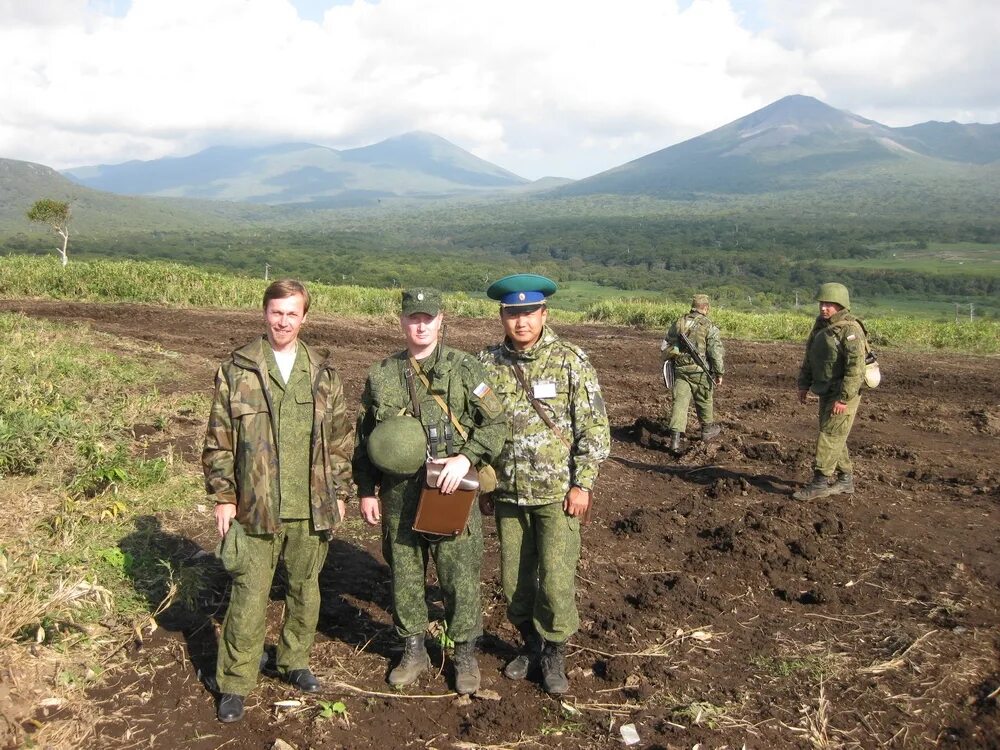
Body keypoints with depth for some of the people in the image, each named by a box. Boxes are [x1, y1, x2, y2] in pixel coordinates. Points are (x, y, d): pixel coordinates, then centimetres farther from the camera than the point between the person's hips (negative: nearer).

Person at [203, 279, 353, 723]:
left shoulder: (323, 372, 4)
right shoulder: (237, 370, -3)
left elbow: (339, 438, 8)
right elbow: (218, 440, -1)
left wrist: (340, 493, 6)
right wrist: (223, 496, -4)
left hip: (311, 507, 3)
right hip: (256, 507, -2)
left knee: (305, 588, 15)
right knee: (249, 595, 3)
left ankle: (295, 662, 35)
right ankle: (235, 683, 17)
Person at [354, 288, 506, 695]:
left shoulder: (464, 368, -3)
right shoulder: (381, 375, 6)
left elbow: (496, 423, -3)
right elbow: (364, 437, 12)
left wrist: (466, 457, -17)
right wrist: (366, 490, 9)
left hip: (451, 493, -3)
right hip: (398, 496, 3)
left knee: (460, 578, 4)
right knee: (405, 576, 13)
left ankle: (465, 654, 23)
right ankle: (413, 650, 32)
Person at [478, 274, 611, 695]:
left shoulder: (570, 361, -8)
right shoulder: (488, 363, 2)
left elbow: (594, 426, -7)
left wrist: (583, 484, -11)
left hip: (557, 493, -3)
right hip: (508, 492, 4)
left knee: (556, 580, -2)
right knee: (514, 578, 12)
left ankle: (554, 652, 20)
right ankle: (530, 642, 34)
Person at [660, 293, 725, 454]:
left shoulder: (678, 322, 6)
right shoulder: (709, 326, -8)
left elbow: (665, 346, 11)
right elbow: (716, 351, -10)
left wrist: (671, 362, 24)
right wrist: (720, 373, -3)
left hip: (680, 369, 3)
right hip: (700, 370, -3)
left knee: (680, 401, -1)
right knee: (704, 400, 18)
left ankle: (675, 437, -13)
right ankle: (707, 429, 37)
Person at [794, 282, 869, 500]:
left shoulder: (850, 330, -18)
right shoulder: (821, 326, 10)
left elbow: (856, 367, -24)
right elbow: (809, 359, 18)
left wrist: (844, 398, -25)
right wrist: (804, 384, 12)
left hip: (844, 394, -9)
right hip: (827, 392, 9)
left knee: (830, 436, -7)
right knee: (834, 436, 14)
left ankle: (820, 482, -3)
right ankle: (845, 480, 24)